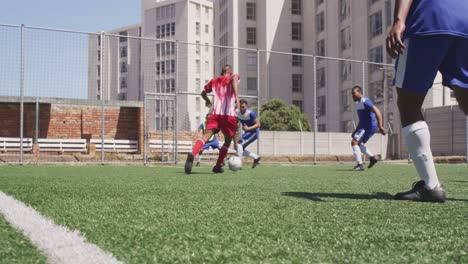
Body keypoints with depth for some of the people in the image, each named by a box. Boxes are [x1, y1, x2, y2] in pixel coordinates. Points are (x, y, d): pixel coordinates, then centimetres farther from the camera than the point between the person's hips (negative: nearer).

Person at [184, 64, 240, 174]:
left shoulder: (214, 81, 22)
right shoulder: (233, 77, 11)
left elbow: (203, 93, 34)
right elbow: (234, 78, -15)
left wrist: (208, 101, 56)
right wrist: (236, 97, -27)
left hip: (215, 113, 2)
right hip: (230, 115, -2)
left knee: (207, 135, -12)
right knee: (228, 140, 17)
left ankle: (192, 154, -41)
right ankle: (218, 166, 15)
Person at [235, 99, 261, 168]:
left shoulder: (250, 113, -23)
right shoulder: (238, 112, -3)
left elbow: (258, 124, -22)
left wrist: (248, 128, -34)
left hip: (253, 132, -8)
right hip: (247, 132, 8)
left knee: (239, 143, -24)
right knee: (241, 150, 8)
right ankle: (256, 158, 25)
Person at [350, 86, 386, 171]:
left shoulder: (365, 102, -15)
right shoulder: (358, 103, 16)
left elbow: (377, 111, -25)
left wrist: (380, 126, -32)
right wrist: (356, 130, 21)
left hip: (369, 126, -10)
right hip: (364, 126, 10)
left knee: (354, 142, -15)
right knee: (358, 143, 20)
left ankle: (360, 165, -14)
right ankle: (372, 157, 19)